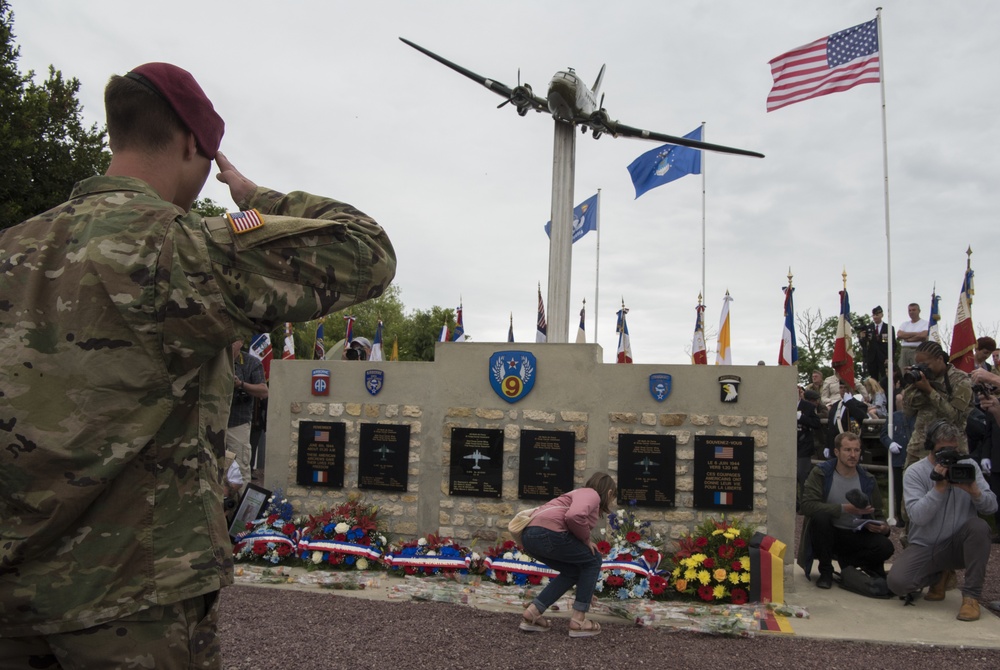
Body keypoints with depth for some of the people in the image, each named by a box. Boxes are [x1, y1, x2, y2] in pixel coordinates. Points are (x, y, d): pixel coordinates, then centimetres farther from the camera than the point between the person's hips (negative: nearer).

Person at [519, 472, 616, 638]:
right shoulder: (592, 494, 5)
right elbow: (575, 516, -20)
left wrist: (586, 589, 47)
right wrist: (586, 539, 2)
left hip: (532, 535, 9)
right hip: (548, 533, -9)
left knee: (574, 570, 25)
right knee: (594, 560, 12)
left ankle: (532, 614, 19)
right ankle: (578, 621, 15)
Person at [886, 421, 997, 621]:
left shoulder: (968, 465, 1)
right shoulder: (914, 473, -8)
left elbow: (991, 506, -4)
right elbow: (918, 516, -20)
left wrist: (974, 491, -25)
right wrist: (939, 487, -27)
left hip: (958, 545, 1)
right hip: (925, 547, -1)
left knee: (979, 526, -31)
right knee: (896, 582, -24)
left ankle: (971, 596, -17)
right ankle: (941, 576, 12)